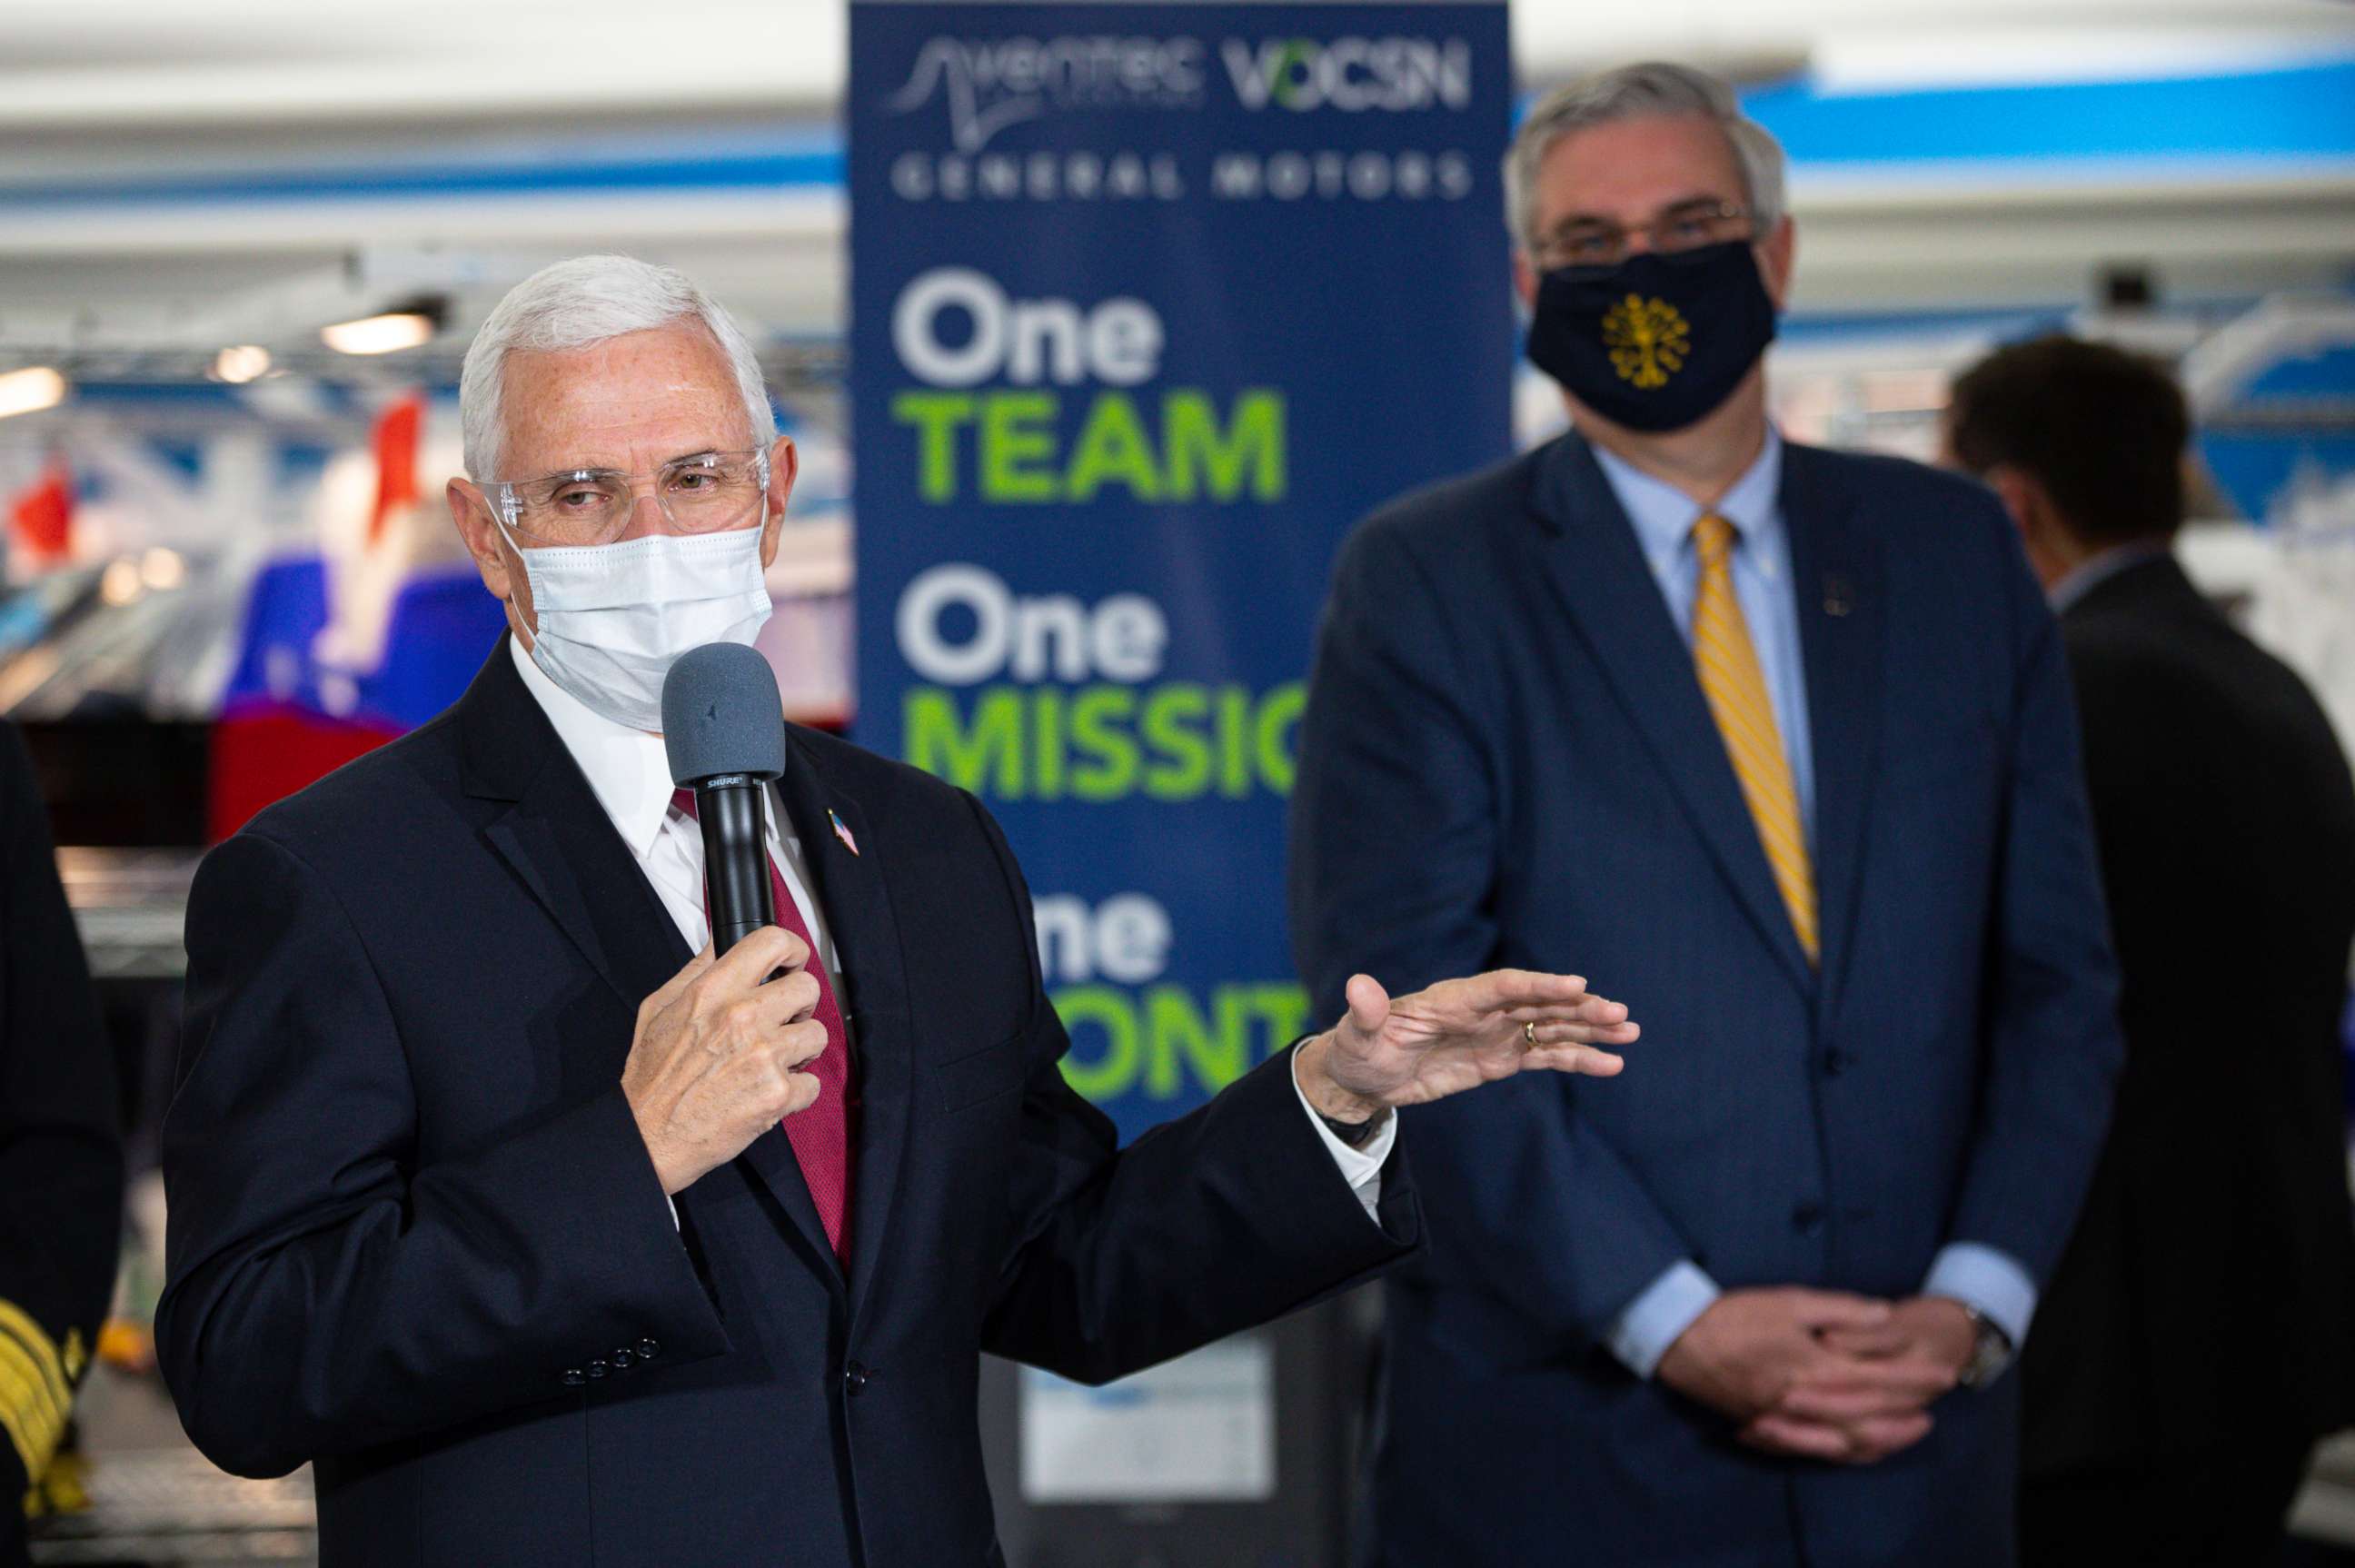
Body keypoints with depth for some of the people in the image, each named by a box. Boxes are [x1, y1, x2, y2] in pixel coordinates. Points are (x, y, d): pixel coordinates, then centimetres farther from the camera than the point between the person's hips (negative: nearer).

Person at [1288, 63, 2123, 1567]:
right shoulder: (1424, 581, -1)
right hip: (1562, 1433, -3)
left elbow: (2054, 974, 8)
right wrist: (1671, 1320, -15)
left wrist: (1977, 1298, -6)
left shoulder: (1953, 551, 9)